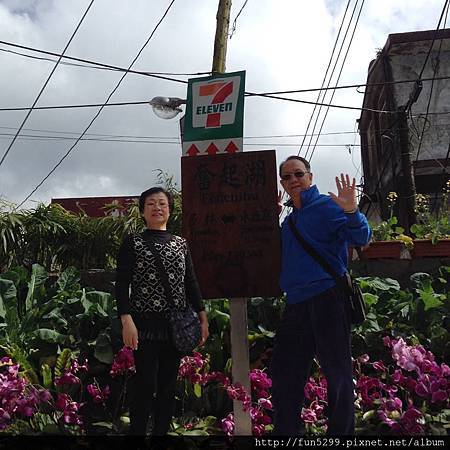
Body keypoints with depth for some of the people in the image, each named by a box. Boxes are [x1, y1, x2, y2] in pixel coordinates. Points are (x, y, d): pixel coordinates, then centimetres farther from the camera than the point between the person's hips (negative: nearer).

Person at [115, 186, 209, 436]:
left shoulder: (181, 243, 13)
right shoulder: (133, 242, 2)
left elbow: (191, 283, 14)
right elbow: (122, 284, -5)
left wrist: (203, 319, 9)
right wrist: (126, 321, -16)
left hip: (175, 326, 4)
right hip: (145, 325, -4)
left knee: (168, 384, 9)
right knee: (145, 384, -6)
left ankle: (162, 431, 20)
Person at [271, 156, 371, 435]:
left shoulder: (326, 205, -4)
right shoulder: (289, 220, 19)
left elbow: (361, 238, -14)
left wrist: (351, 211, -33)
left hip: (327, 299, -8)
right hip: (296, 303, 8)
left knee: (338, 372, 0)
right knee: (284, 371, 12)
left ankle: (341, 431, 13)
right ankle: (286, 431, 25)